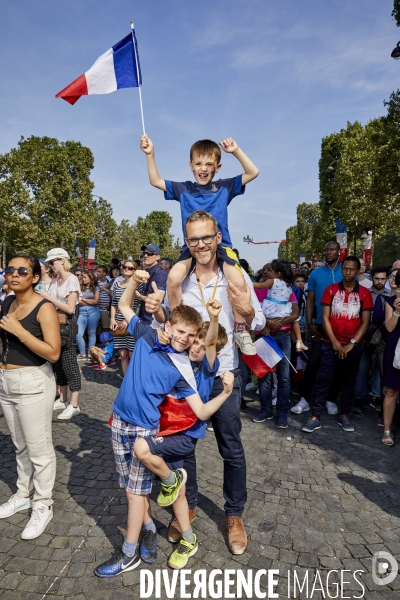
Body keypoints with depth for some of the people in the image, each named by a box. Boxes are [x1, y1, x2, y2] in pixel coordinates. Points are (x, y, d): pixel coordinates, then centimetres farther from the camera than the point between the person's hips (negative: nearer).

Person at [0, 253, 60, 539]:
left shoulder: (44, 308, -16)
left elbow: (54, 353, -22)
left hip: (33, 383, -7)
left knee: (39, 448, 6)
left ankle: (43, 505, 23)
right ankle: (24, 494, 39)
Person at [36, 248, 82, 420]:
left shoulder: (72, 280, -8)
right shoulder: (54, 281, 11)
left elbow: (70, 308, -15)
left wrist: (48, 297, -16)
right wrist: (42, 297, -8)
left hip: (67, 325, -7)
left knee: (69, 362, -5)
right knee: (58, 362, 9)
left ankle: (74, 405, 0)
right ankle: (62, 400, 19)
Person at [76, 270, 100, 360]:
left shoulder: (96, 288, 6)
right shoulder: (80, 287, 7)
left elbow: (96, 301, -1)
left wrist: (83, 299, -2)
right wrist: (90, 302, -6)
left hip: (93, 312, -1)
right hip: (82, 312, 1)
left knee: (91, 333, 5)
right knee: (78, 334, -7)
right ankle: (83, 354, 7)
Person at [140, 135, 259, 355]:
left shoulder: (224, 187, 6)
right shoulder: (183, 189, 9)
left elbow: (253, 173, 3)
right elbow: (155, 181, 8)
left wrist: (236, 151, -8)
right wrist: (150, 154, -4)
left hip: (221, 245, -1)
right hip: (191, 246, 1)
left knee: (238, 282, -27)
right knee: (173, 278, -28)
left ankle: (240, 328, -3)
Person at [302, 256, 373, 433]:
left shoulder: (365, 293, 1)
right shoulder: (331, 289, 2)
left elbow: (365, 322, -1)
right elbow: (325, 317, -2)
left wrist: (352, 343, -9)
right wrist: (334, 342, -9)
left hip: (354, 345, 1)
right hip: (331, 343, 0)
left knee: (348, 381, 10)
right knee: (323, 379, -2)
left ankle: (344, 415, 23)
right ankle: (315, 417, 2)